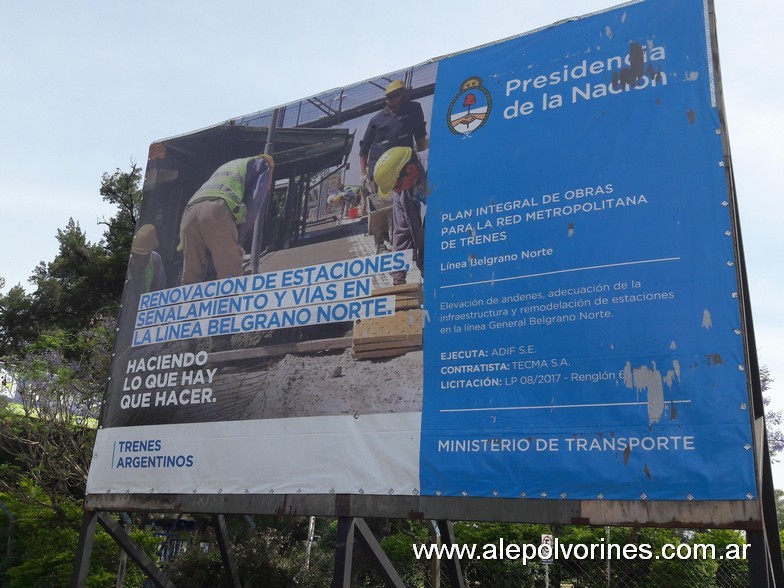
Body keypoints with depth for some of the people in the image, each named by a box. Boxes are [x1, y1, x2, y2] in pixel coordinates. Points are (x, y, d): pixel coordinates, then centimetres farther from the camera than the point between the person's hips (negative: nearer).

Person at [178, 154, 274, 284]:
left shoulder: (224, 167, 45)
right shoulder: (262, 163, 27)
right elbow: (254, 203, 11)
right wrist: (239, 240, 8)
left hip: (189, 211, 6)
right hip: (218, 210, -6)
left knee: (191, 278, 4)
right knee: (230, 275, -10)